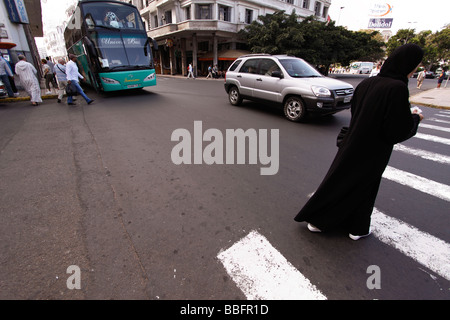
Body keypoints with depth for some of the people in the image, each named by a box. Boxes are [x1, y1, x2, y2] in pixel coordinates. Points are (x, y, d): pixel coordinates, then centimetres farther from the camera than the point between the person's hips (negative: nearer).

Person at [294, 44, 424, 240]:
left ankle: (317, 220, 29)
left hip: (353, 144, 6)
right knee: (364, 188, 13)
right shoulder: (397, 88, -22)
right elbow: (399, 129, -22)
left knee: (338, 181, 17)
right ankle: (357, 229, 34)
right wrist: (415, 119, 0)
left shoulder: (367, 83, 1)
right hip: (373, 151, -6)